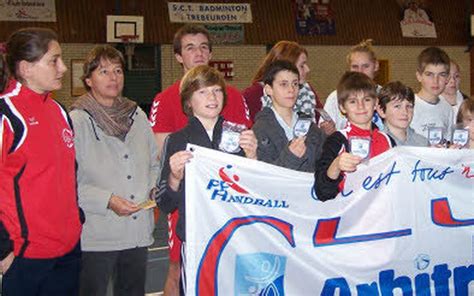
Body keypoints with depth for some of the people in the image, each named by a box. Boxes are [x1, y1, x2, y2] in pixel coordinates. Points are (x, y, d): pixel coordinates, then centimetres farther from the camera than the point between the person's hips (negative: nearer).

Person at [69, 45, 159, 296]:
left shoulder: (137, 116, 9)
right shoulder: (76, 121, -10)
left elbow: (154, 164, 19)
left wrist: (153, 188, 0)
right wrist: (107, 200, -20)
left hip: (138, 233, 6)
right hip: (95, 237, -5)